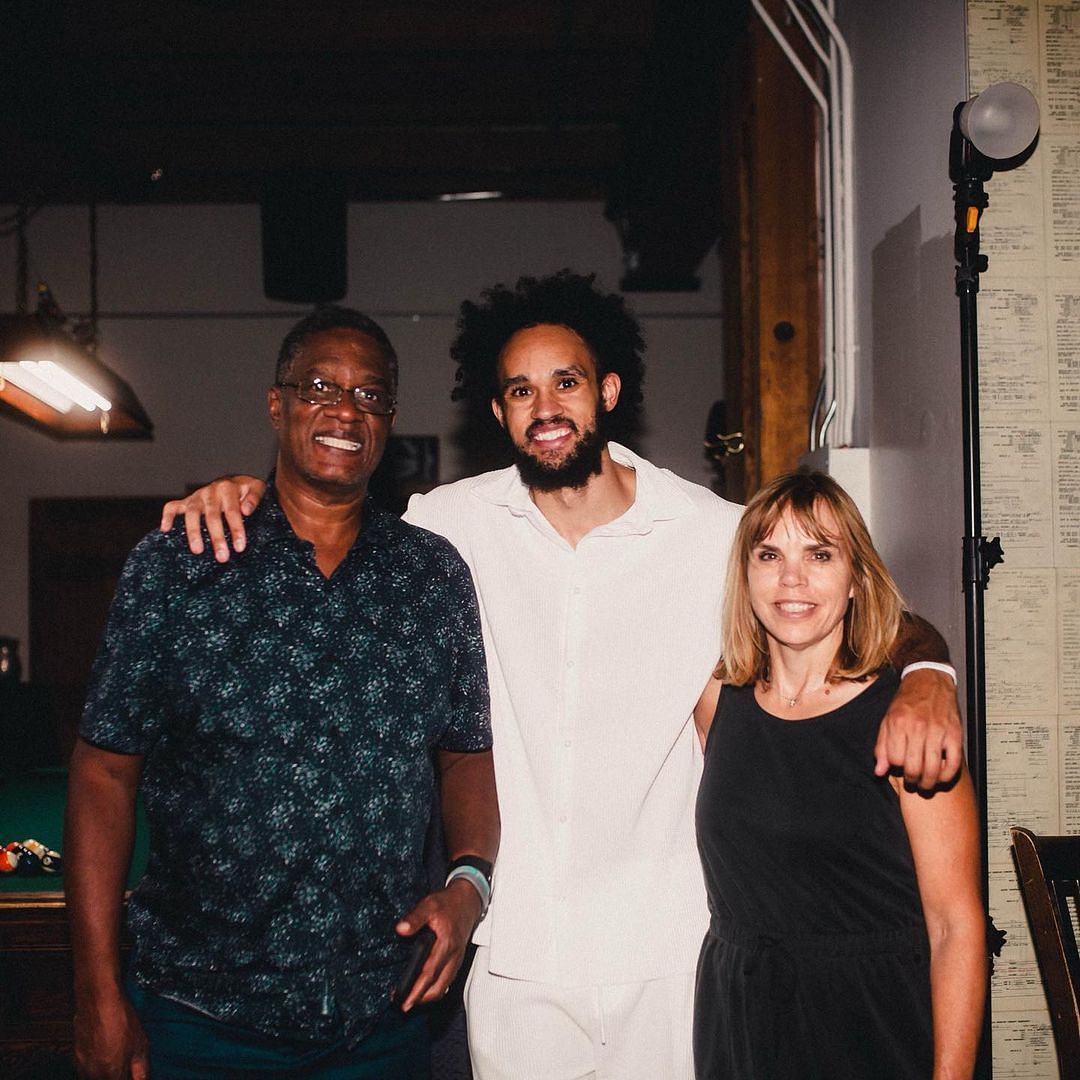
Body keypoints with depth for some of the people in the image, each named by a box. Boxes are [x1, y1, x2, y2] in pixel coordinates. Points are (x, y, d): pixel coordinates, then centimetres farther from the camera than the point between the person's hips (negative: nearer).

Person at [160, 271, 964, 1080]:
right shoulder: (454, 521, -1)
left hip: (665, 953, -1)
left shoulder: (715, 533, -7)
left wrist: (926, 677, -24)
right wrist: (242, 493, -6)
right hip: (513, 949, 2)